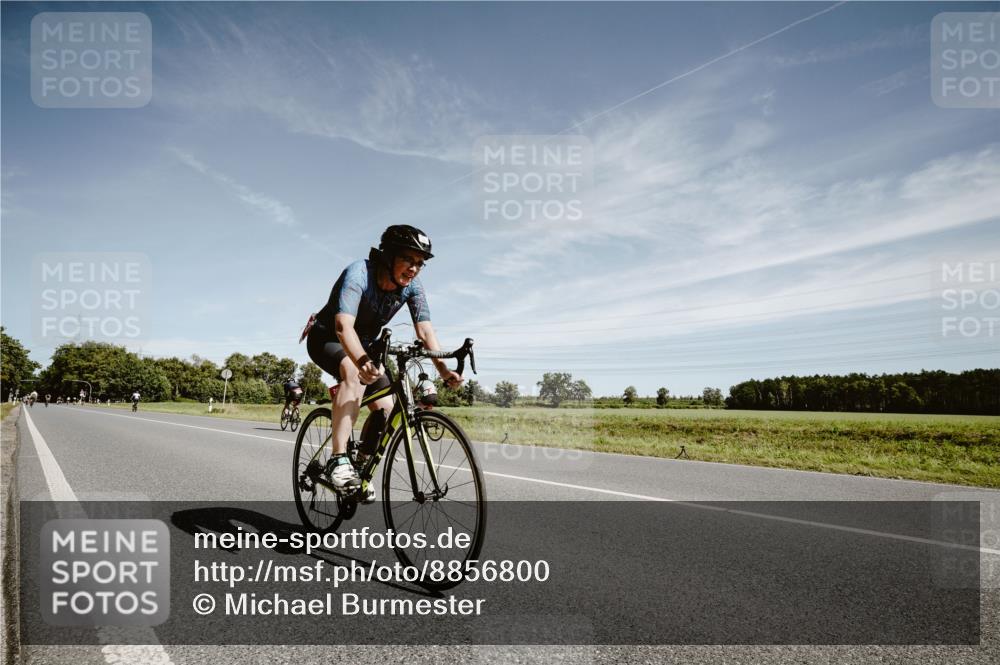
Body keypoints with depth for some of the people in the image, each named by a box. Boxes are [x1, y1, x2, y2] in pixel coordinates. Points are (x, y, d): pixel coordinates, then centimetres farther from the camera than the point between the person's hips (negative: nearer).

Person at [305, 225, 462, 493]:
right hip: (327, 337, -5)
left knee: (386, 408, -8)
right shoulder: (359, 273, -33)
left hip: (364, 344, 6)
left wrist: (443, 370, -41)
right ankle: (339, 460, -36)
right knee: (355, 374, -37)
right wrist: (363, 362, -65)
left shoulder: (412, 287, -16)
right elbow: (344, 325, -46)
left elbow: (425, 331, -24)